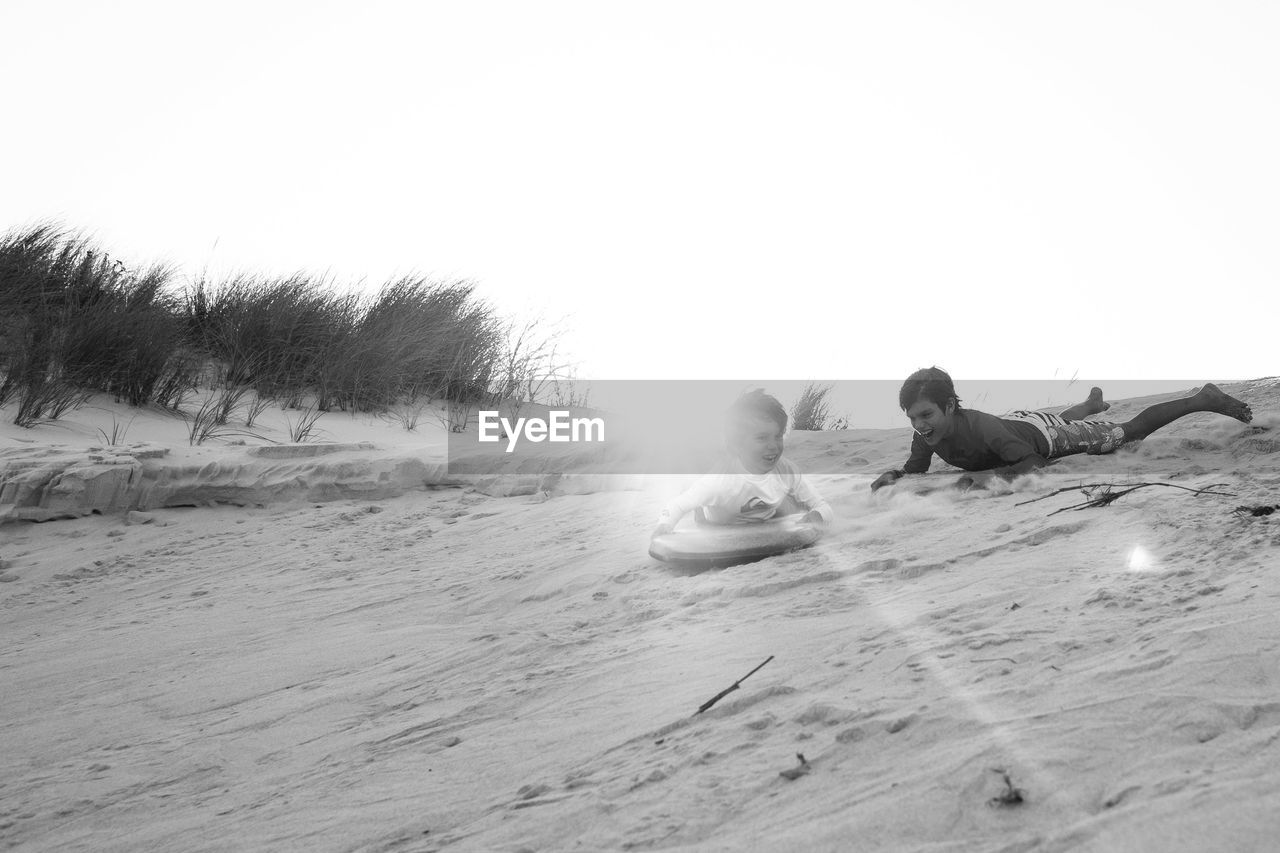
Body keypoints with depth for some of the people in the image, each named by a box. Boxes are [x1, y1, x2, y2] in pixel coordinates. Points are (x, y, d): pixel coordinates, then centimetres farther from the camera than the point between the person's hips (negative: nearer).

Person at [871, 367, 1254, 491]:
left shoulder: (980, 428, -46)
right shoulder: (927, 434, -29)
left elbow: (1035, 462, -39)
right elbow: (917, 467, -8)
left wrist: (990, 474, -51)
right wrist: (894, 475, -29)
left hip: (1044, 434, -6)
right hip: (1019, 421, 6)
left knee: (1130, 431, 13)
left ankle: (1205, 400, 30)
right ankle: (1091, 403, 74)